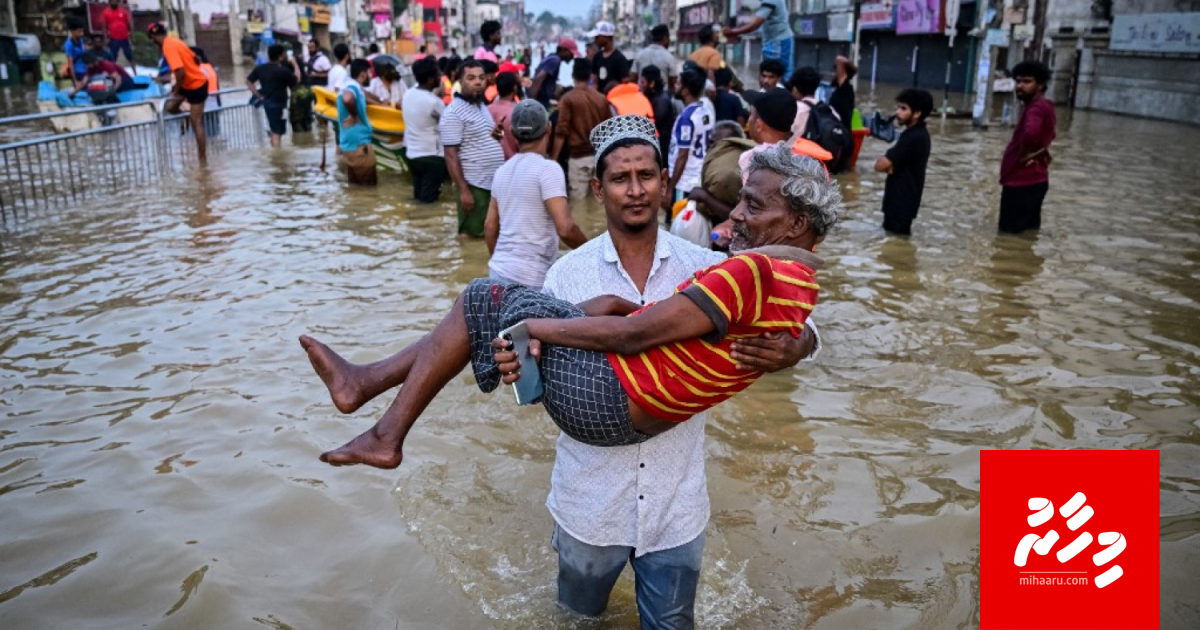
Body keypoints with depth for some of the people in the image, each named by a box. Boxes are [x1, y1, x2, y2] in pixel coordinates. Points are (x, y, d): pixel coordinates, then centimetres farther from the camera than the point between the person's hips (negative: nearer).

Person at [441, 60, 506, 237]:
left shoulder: (482, 106, 13)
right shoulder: (453, 113, -13)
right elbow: (451, 155, -16)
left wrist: (494, 135, 3)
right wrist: (463, 190, -21)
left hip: (495, 181, 8)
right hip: (474, 184, -8)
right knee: (473, 234, -1)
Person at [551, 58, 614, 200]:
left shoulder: (568, 99, -6)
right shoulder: (602, 98, 6)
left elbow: (561, 132, -12)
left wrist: (553, 159, -7)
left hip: (578, 157, -4)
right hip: (600, 156, 4)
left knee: (579, 200, 2)